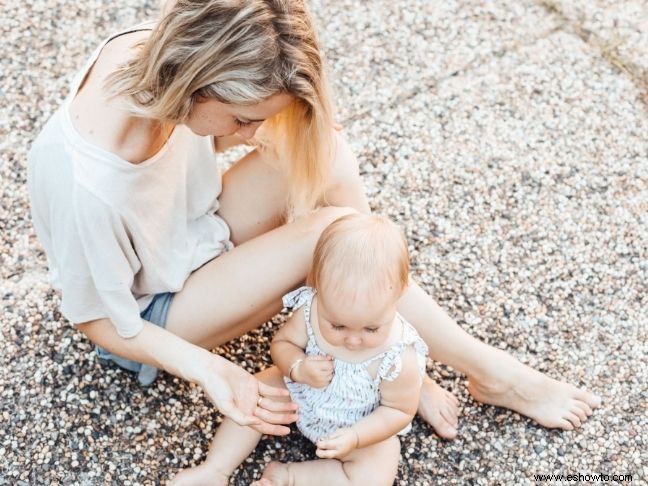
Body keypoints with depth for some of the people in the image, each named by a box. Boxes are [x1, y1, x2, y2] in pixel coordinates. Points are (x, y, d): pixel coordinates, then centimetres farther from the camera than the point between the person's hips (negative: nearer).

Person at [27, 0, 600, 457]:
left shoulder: (150, 48, -22)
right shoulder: (85, 185, -39)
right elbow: (102, 322, -21)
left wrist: (242, 130, -17)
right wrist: (208, 370, -29)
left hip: (199, 229, 7)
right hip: (154, 317, -7)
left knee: (328, 157, -18)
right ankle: (489, 372, -7)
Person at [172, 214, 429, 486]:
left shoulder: (399, 358, -35)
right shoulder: (311, 310, -28)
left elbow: (399, 411, -20)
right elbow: (282, 343, -9)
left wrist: (354, 437, -33)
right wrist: (298, 368, -32)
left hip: (363, 425, -3)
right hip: (301, 393, 4)